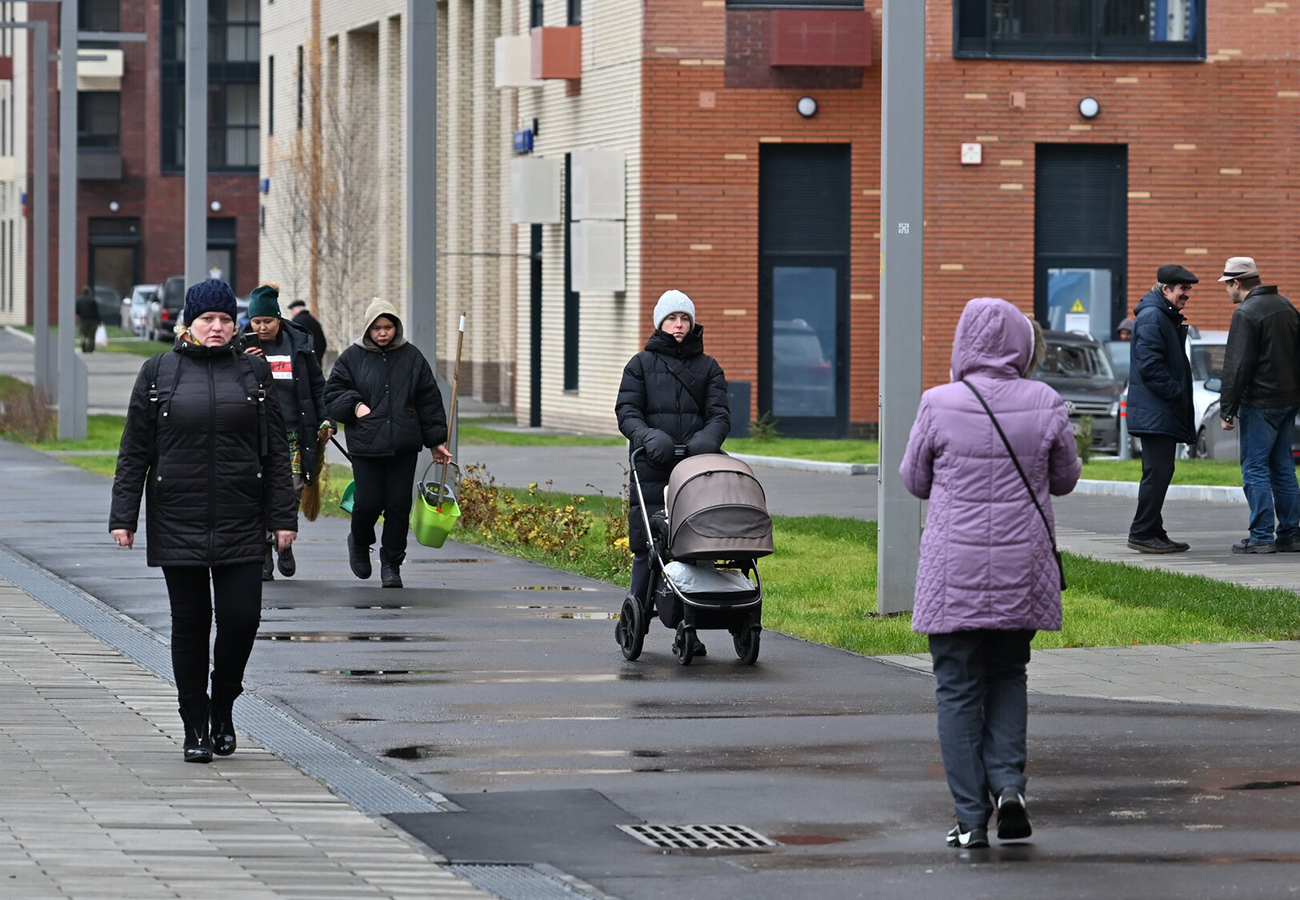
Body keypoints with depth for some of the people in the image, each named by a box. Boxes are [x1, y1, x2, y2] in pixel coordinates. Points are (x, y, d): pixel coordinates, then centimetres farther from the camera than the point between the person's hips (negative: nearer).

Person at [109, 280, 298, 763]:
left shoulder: (254, 372, 7)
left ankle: (223, 706, 19)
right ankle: (195, 727, 11)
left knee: (242, 616, -5)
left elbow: (277, 451, 7)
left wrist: (284, 516, 1)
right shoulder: (158, 373, 4)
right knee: (190, 623, 2)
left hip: (241, 523, 1)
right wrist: (123, 516, -1)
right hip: (177, 521, -1)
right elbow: (134, 451, 4)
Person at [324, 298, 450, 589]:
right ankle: (359, 542, 27)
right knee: (369, 503, -5)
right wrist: (354, 405, -11)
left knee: (399, 506, -1)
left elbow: (429, 400, 12)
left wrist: (436, 440, 11)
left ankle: (391, 564, 13)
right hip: (366, 444, -2)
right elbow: (332, 394, 7)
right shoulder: (353, 357, 3)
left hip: (404, 445, 2)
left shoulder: (412, 357, 8)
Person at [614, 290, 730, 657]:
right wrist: (648, 436, -18)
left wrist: (707, 438, -16)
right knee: (649, 546, -6)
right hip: (653, 469, -1)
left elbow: (719, 413, 7)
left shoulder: (708, 367, 17)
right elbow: (627, 411, 3)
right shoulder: (642, 364, 13)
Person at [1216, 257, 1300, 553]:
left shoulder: (1246, 313, -14)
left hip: (1260, 404, -8)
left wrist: (1227, 409, -13)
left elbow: (1237, 367, -17)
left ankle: (1261, 536, -6)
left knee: (1255, 468, -4)